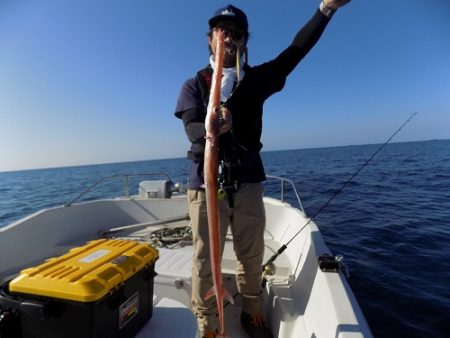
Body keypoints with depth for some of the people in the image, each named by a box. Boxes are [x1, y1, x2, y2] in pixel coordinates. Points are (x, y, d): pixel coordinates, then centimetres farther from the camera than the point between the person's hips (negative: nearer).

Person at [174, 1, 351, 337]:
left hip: (248, 183, 2)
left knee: (252, 257, 13)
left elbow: (295, 51, 1)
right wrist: (213, 128, -33)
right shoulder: (194, 85, 5)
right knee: (204, 262, 4)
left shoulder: (256, 79, 11)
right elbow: (192, 129, -11)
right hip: (205, 184, -1)